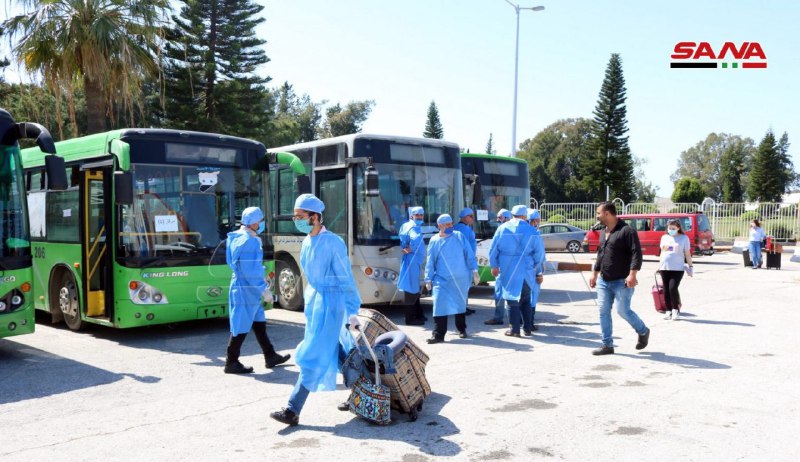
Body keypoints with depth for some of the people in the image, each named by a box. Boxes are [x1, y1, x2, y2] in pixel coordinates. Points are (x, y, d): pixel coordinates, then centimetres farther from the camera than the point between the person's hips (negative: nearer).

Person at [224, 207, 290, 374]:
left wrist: (261, 281, 23)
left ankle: (270, 357, 25)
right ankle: (231, 363, 8)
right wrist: (263, 289, -18)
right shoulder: (249, 241, -20)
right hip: (246, 289, -10)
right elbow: (250, 271, -24)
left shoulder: (238, 237, 11)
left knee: (259, 323, 16)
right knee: (241, 327, -1)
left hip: (248, 288, 10)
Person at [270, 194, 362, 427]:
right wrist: (310, 299, 17)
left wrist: (352, 309, -8)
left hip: (331, 301, -8)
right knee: (337, 350, 18)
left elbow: (345, 278, -12)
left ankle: (293, 410, -3)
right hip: (314, 299, 8)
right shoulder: (306, 242, 7)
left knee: (314, 356, -7)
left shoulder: (333, 243, -16)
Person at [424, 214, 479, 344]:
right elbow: (430, 262, 5)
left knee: (460, 304, 14)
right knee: (440, 305, -12)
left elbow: (469, 254, 3)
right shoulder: (434, 241, 3)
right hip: (442, 279, -1)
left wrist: (474, 270, -3)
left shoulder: (459, 237, 2)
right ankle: (438, 334, -9)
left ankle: (462, 329, 33)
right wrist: (428, 279, 0)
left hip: (461, 279, 1)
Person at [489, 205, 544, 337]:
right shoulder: (531, 231, -3)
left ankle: (514, 329, 8)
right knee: (526, 300, 15)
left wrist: (494, 265, 12)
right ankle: (528, 328, 17)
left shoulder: (502, 228, -1)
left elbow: (493, 249, 2)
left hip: (507, 270, 0)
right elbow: (539, 252, 0)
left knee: (512, 299, 7)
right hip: (525, 271, 1)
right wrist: (534, 265, 16)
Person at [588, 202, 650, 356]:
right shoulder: (604, 232, 14)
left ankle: (643, 331, 21)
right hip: (604, 281, 8)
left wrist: (632, 274, -27)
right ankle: (607, 345, 11)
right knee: (604, 311, 4)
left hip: (622, 281, -8)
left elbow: (636, 253, -18)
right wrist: (595, 274, 24)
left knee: (622, 310, -7)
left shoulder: (627, 231, -13)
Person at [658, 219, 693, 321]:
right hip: (664, 267, 4)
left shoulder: (684, 238, 1)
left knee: (673, 288, -14)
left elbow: (687, 254, 3)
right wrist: (660, 264, 18)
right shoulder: (664, 237, 13)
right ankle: (669, 311, 13)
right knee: (666, 290, 4)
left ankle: (676, 310, 2)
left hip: (678, 268, -4)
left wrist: (690, 266, 1)